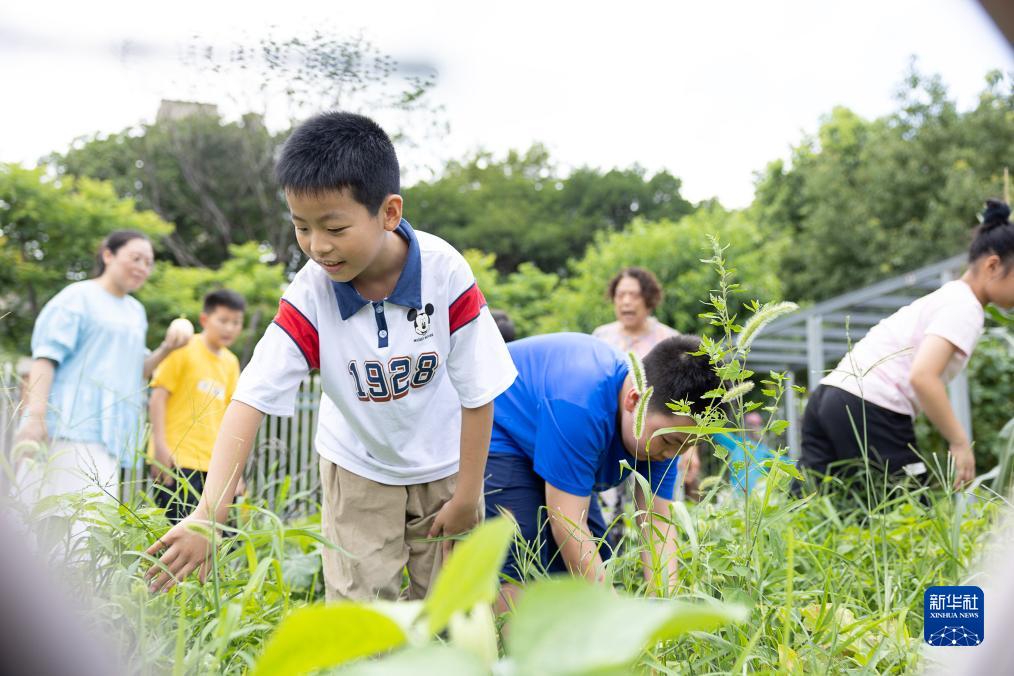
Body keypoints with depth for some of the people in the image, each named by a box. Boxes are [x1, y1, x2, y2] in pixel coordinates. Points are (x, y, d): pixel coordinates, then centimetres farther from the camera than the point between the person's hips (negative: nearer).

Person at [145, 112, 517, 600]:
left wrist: (468, 495, -11)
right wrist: (208, 514, -39)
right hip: (358, 468, 1)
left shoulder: (445, 273, -26)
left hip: (444, 466, 0)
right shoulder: (309, 296, -23)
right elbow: (251, 398, -28)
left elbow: (478, 391, -17)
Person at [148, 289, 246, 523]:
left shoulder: (231, 362, 14)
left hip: (213, 464, 6)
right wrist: (161, 447, -14)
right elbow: (158, 397, -6)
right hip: (177, 461, -6)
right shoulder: (184, 350, -3)